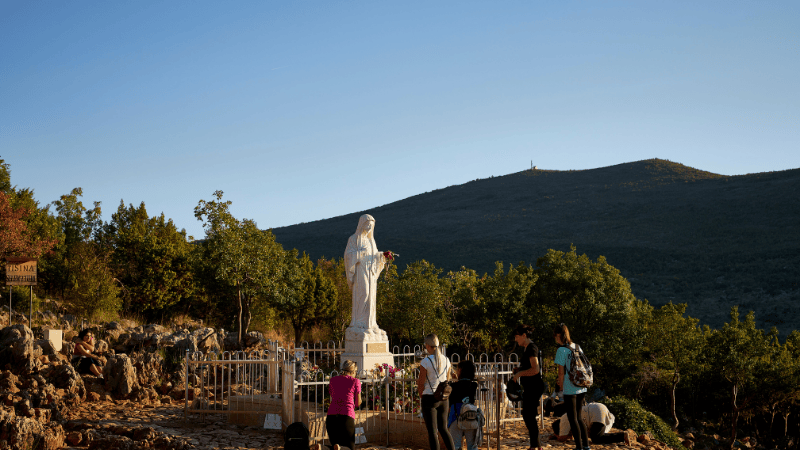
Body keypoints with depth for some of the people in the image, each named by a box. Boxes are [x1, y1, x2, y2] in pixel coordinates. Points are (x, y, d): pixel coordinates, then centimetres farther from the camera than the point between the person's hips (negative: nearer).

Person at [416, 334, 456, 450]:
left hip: (430, 399, -5)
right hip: (444, 398, 5)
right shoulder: (446, 360, 3)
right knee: (443, 428, 17)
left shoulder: (425, 362, -14)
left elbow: (421, 384, -7)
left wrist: (421, 395, 12)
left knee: (432, 431, 2)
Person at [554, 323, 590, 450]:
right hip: (582, 388, 7)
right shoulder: (577, 347, 7)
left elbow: (561, 372, -12)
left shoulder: (562, 350, -13)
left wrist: (561, 387, 3)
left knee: (573, 419, 4)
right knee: (578, 417, 19)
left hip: (570, 390, -7)